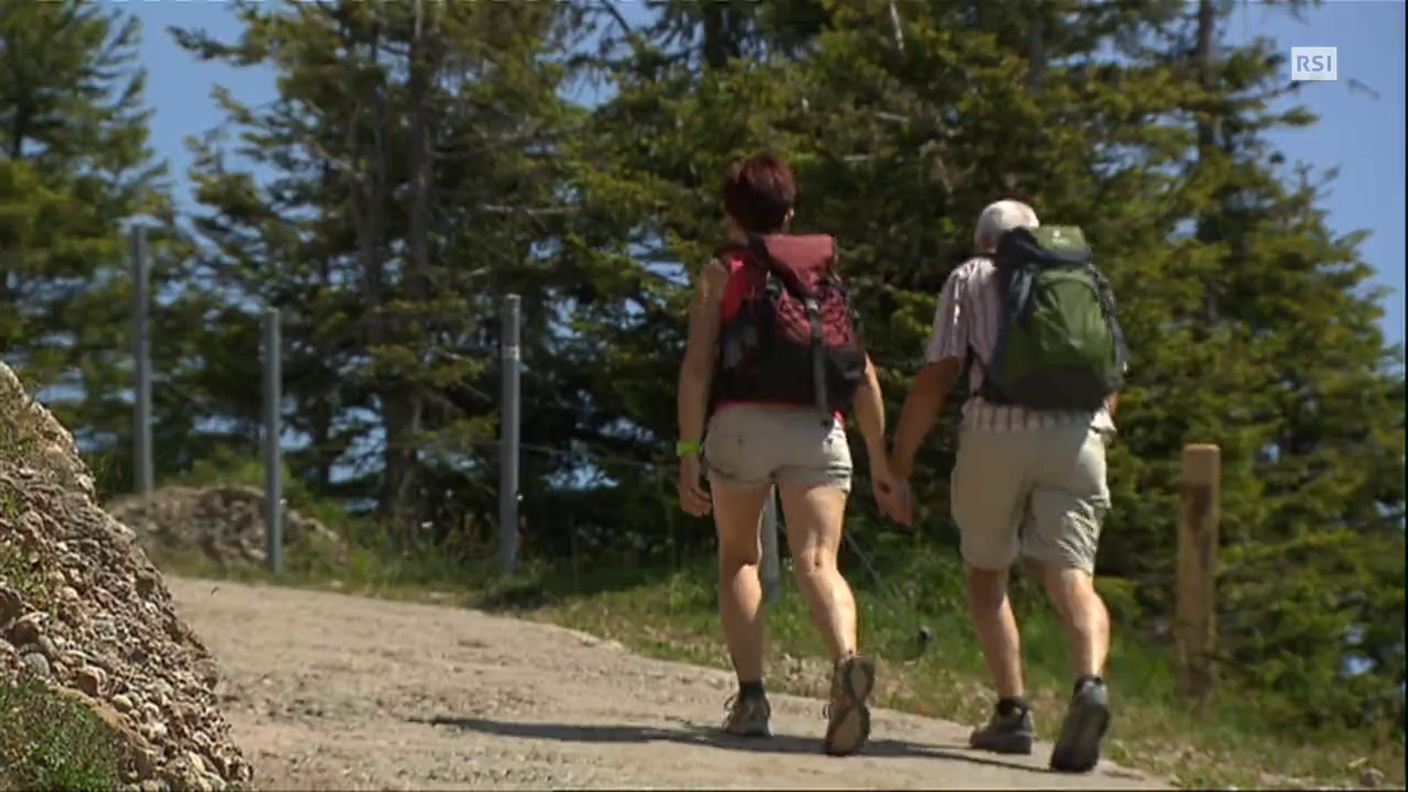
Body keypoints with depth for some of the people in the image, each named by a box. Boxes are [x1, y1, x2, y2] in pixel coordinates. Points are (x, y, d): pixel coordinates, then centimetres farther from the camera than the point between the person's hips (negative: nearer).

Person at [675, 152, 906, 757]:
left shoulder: (722, 272, 12)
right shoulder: (826, 273, 22)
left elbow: (697, 366, -1)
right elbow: (863, 374, 16)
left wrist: (688, 452, -4)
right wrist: (880, 460, 18)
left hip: (743, 421, -2)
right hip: (818, 430, 2)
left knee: (739, 558, 16)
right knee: (817, 564, -10)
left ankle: (751, 695, 3)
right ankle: (847, 660, -40)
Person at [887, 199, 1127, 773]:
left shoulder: (972, 278, 13)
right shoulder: (1088, 279, 23)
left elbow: (937, 375, 2)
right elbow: (1112, 383, 22)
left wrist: (898, 459, 7)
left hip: (998, 430, -2)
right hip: (1080, 437, 2)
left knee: (986, 570, 15)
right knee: (1070, 575, -5)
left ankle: (1013, 711, 5)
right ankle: (1090, 683, -33)